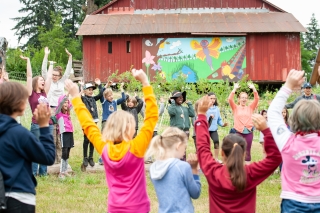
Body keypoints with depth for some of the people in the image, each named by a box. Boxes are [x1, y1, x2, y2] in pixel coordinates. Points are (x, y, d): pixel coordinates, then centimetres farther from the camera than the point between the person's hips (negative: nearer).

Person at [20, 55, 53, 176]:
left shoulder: (44, 93, 13)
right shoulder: (31, 93, 0)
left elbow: (49, 77, 22)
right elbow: (29, 76, -4)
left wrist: (51, 65, 29)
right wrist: (28, 61, -4)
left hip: (48, 124, 6)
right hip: (36, 125, -6)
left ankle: (43, 171, 18)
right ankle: (33, 172, 7)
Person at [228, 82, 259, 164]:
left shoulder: (250, 108, 9)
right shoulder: (235, 108, 5)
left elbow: (256, 99, -1)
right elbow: (230, 99, -9)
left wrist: (253, 88, -11)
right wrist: (235, 89, -16)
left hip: (249, 132, 2)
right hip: (238, 132, -2)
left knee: (247, 151, 7)